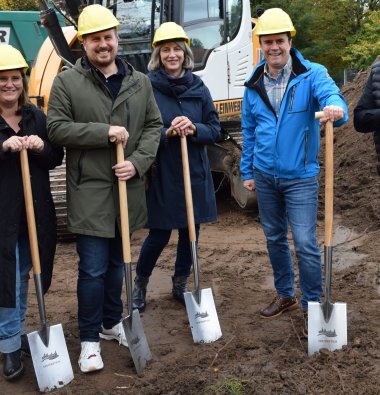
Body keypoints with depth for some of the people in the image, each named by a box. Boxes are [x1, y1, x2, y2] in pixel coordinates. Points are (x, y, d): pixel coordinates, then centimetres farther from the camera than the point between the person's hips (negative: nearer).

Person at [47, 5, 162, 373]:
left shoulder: (140, 82, 8)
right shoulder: (67, 82, -3)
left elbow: (153, 126, 8)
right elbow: (56, 127, -8)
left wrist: (138, 162, -8)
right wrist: (105, 133, -17)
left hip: (127, 188, 4)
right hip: (89, 190, -4)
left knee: (117, 262, 17)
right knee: (93, 268, -2)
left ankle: (112, 322, 35)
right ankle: (89, 339, 13)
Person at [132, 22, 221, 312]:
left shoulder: (198, 88, 3)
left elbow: (215, 130, 3)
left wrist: (193, 129, -17)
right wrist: (167, 133, -23)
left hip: (194, 173, 4)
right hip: (161, 174, -4)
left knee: (190, 232, 12)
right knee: (159, 235, 3)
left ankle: (180, 285, 33)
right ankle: (140, 283, 29)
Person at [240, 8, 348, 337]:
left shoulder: (311, 74, -9)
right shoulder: (254, 84, 4)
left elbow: (330, 93, -29)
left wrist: (336, 108, -53)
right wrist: (247, 171, 10)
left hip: (300, 177, -4)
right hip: (265, 176, 5)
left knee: (305, 244, -5)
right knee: (274, 239, 15)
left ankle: (312, 306, 13)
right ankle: (285, 295, 34)